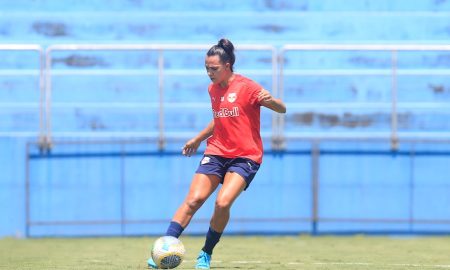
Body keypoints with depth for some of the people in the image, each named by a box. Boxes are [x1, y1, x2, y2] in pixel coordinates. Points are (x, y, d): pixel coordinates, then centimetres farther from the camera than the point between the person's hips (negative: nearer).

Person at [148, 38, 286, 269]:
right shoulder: (213, 89, 11)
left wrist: (269, 99, -33)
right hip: (216, 152, 5)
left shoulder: (246, 86, -9)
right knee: (193, 199, -11)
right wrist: (198, 139, 31)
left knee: (223, 203, -23)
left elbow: (282, 109, -12)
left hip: (245, 156, -5)